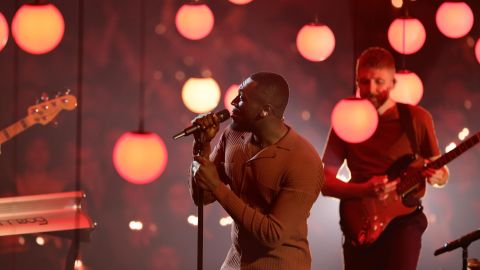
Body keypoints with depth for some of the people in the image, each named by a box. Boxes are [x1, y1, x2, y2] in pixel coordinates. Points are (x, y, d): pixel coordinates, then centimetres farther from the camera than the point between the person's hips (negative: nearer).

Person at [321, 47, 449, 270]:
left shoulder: (416, 119, 0)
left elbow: (442, 174, 7)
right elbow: (325, 182, 0)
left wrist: (437, 176, -18)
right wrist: (364, 191, -18)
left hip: (404, 219, -2)